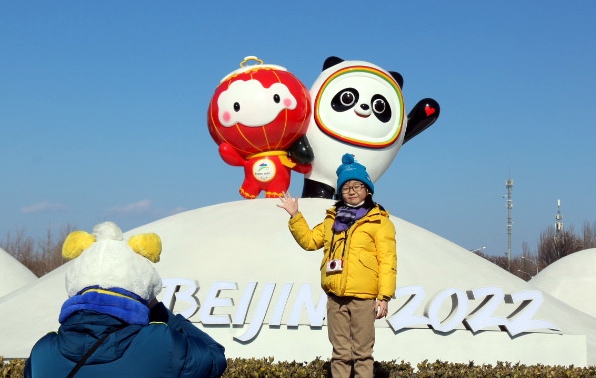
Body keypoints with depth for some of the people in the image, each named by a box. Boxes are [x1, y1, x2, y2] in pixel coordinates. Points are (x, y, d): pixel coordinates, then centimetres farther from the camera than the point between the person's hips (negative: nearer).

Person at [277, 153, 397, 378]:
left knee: (362, 352, -2)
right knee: (340, 353, 9)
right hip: (335, 297, 5)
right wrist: (295, 216, 12)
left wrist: (384, 296, -12)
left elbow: (387, 261, -5)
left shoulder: (379, 222, 0)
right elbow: (309, 240, 23)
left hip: (363, 298, -5)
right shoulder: (333, 219, 18)